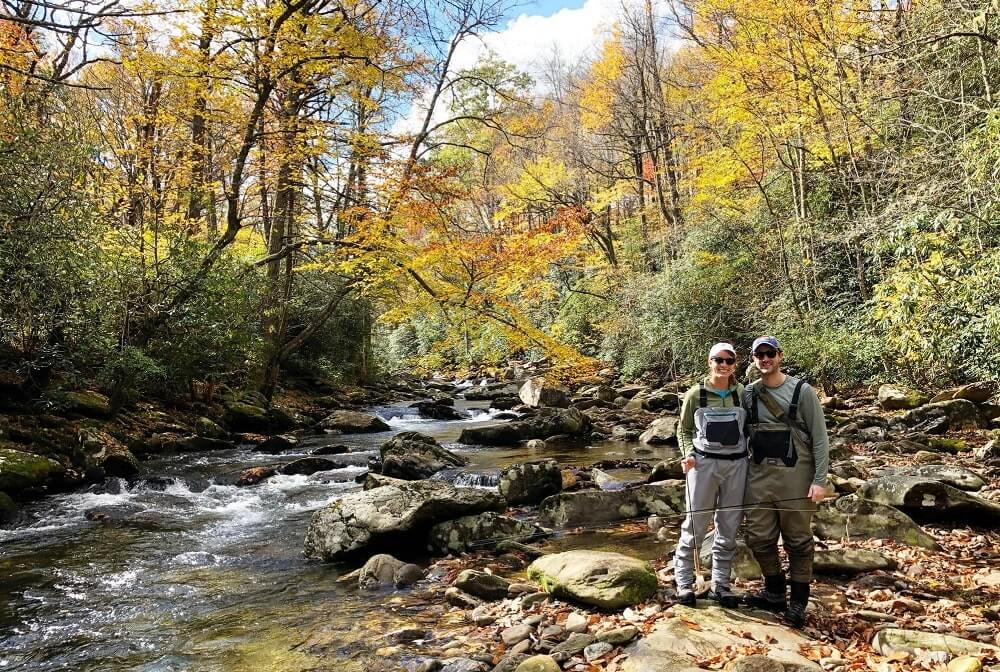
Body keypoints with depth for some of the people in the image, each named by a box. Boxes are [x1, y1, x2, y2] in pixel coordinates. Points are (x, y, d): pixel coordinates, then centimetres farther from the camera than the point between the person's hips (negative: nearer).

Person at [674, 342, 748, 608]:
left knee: (729, 528, 9)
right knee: (695, 525, 2)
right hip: (703, 463, -2)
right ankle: (684, 582, 16)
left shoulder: (743, 394, 3)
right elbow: (683, 430, 5)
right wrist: (688, 454, -11)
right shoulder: (695, 394, -2)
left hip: (736, 465, 2)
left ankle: (720, 585, 21)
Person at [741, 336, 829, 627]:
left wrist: (820, 480, -10)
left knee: (798, 540, 5)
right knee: (759, 537, 7)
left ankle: (798, 602, 20)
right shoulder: (749, 394, 7)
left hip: (795, 474, -4)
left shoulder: (802, 391, -3)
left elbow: (820, 438, -4)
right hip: (759, 474, 4)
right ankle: (774, 593, 27)